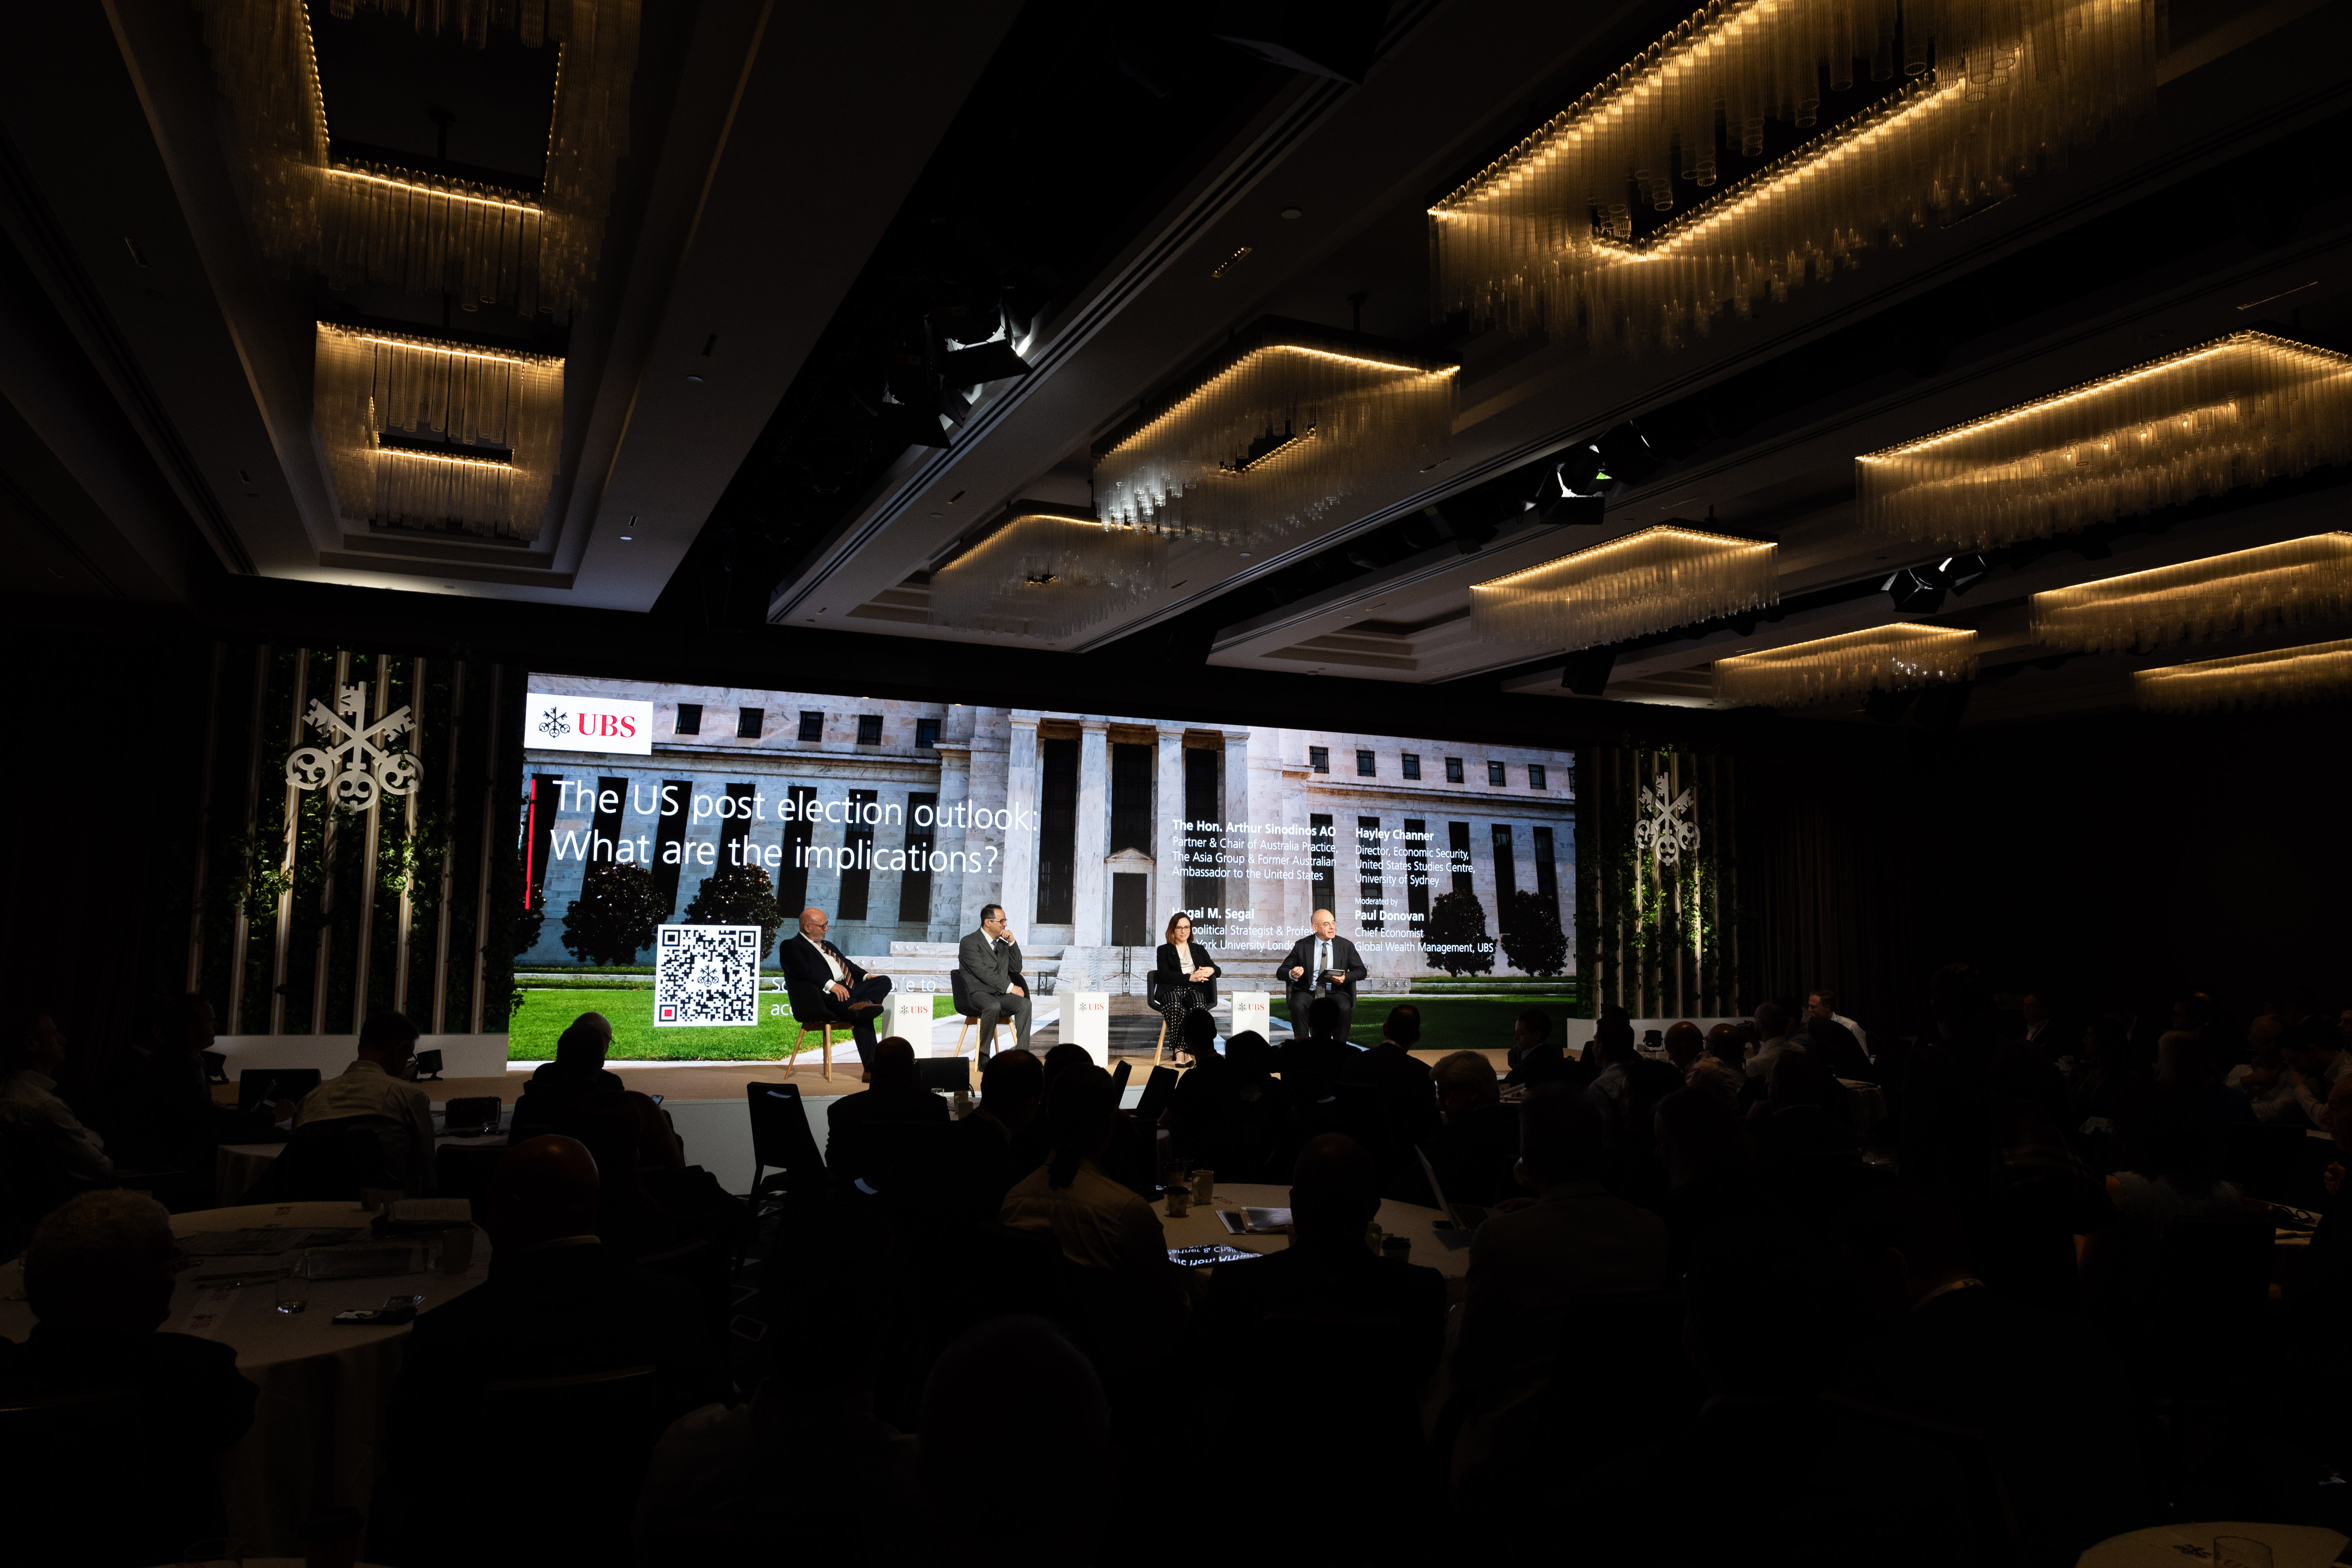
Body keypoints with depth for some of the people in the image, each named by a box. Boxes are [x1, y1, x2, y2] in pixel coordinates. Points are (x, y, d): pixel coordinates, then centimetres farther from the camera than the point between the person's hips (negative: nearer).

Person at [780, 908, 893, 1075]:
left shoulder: (829, 946, 34)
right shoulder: (790, 946, 5)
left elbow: (848, 965, 31)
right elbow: (803, 970, -13)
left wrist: (866, 976, 8)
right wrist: (830, 985, -25)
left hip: (848, 990, 9)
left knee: (884, 981, -14)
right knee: (862, 1016, -35)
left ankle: (865, 1005, -39)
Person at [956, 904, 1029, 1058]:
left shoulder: (1003, 944, 19)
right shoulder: (969, 942, -4)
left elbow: (1017, 969, 14)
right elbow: (982, 973, -14)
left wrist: (1012, 943, 4)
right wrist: (1010, 987, -18)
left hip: (1001, 995, 6)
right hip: (978, 993, -6)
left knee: (1025, 1003, -24)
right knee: (994, 1006, -38)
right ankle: (983, 1055, -24)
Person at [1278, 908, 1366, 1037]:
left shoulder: (1346, 946, 8)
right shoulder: (1302, 946, 5)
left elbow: (1362, 971, 11)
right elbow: (1281, 971, 6)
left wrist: (1346, 978, -11)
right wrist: (1291, 974, -19)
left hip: (1335, 993, 0)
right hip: (1308, 993, 0)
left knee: (1344, 1009, -32)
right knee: (1298, 1007, -32)